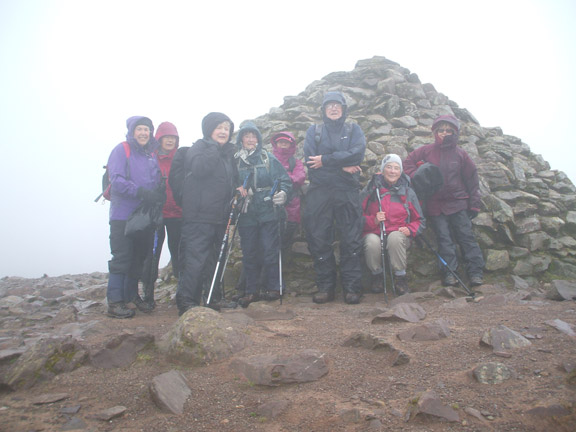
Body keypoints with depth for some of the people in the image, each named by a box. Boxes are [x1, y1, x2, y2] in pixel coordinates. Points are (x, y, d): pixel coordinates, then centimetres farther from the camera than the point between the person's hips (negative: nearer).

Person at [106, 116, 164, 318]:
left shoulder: (152, 154, 14)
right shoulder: (121, 150, -3)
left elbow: (158, 182, 17)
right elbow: (116, 180, -14)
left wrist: (159, 194, -4)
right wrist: (141, 192, -23)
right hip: (123, 214, -6)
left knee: (139, 258, 12)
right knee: (121, 258, -5)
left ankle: (132, 295, 26)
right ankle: (114, 302, 2)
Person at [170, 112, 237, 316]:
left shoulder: (228, 153, 19)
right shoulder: (199, 148, -2)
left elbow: (233, 180, 26)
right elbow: (199, 169, -22)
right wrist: (214, 147, -14)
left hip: (221, 217, 7)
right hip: (199, 216, -7)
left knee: (216, 259, 13)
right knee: (195, 259, -11)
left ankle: (213, 298, 24)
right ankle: (186, 301, -4)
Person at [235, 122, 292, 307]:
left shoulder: (268, 158, 5)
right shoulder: (235, 161, 10)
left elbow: (284, 180, 3)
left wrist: (282, 193, -16)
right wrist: (236, 191, -11)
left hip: (268, 212, -2)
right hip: (246, 214, 2)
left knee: (270, 250, -1)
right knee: (249, 253, 6)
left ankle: (272, 287, 13)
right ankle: (251, 290, 17)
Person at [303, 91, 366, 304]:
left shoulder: (353, 129, 14)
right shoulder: (313, 131, 15)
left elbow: (358, 152, -7)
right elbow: (309, 159, -3)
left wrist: (326, 160, -11)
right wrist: (342, 165, -9)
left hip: (347, 191, 0)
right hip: (319, 192, 1)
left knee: (351, 241, -2)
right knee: (319, 240, 0)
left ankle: (352, 287, 6)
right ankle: (325, 287, 11)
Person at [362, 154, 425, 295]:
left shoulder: (408, 192, 11)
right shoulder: (371, 190, 7)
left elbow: (420, 221, 12)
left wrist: (409, 229, -9)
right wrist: (373, 220, -17)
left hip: (399, 235, 0)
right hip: (374, 233, 0)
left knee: (395, 237, -36)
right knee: (372, 242, -35)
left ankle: (400, 277, -13)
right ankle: (377, 275, -4)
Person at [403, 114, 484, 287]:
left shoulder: (460, 154, 5)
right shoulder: (427, 151, 4)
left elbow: (472, 178, 8)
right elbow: (408, 162, 11)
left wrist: (474, 204, 4)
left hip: (458, 203, 0)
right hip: (435, 205, 0)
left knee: (466, 236, -1)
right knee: (444, 238, 0)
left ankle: (476, 271, 3)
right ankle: (449, 272, 3)